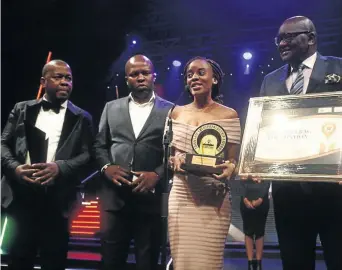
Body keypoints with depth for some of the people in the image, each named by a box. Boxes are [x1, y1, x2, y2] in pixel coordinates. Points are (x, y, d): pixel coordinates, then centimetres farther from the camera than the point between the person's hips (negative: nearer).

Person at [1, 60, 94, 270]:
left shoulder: (82, 118, 9)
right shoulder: (22, 109, 13)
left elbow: (87, 155, 0)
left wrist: (60, 167, -19)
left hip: (56, 199, -1)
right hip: (21, 195, 1)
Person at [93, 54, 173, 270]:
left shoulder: (170, 111, 4)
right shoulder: (111, 108, 13)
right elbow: (99, 144, 13)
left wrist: (157, 174, -15)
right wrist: (106, 167, -6)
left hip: (151, 198, -2)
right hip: (115, 197, 2)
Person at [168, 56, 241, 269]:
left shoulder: (228, 115, 1)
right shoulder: (177, 113, 9)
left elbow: (233, 160, 3)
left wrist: (229, 168, -19)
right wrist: (174, 160, -7)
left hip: (213, 199, -2)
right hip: (181, 196, 2)